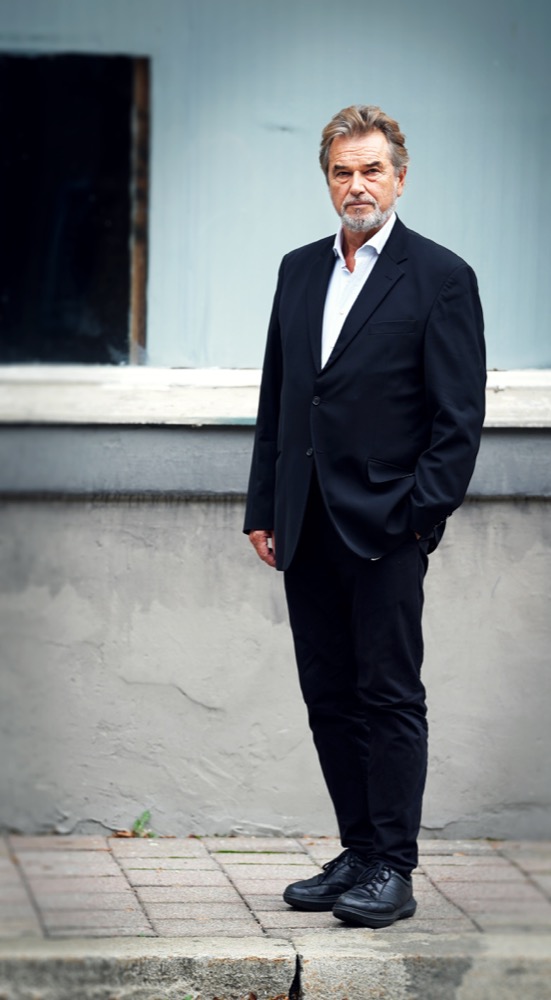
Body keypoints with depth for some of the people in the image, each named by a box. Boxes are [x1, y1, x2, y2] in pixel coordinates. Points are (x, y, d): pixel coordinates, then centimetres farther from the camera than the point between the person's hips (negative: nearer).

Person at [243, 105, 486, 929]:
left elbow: (459, 419, -7)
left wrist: (418, 517, -13)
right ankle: (358, 854, 19)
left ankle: (393, 871, 3)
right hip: (307, 529, 6)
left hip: (385, 527, -6)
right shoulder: (300, 271, 14)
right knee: (330, 697, 9)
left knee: (390, 697, -2)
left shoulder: (441, 278, -4)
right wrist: (264, 507, 11)